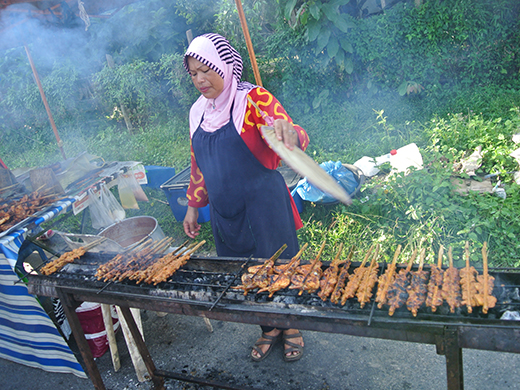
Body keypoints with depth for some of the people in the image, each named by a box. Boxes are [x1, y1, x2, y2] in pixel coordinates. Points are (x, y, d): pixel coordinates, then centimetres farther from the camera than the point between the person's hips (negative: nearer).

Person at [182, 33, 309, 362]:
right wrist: (194, 206, 17)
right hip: (224, 210, 6)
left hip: (263, 205, -6)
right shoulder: (198, 111, 8)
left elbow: (294, 137, -25)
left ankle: (291, 328, 35)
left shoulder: (253, 98, -11)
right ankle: (269, 329, 39)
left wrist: (287, 131, -48)